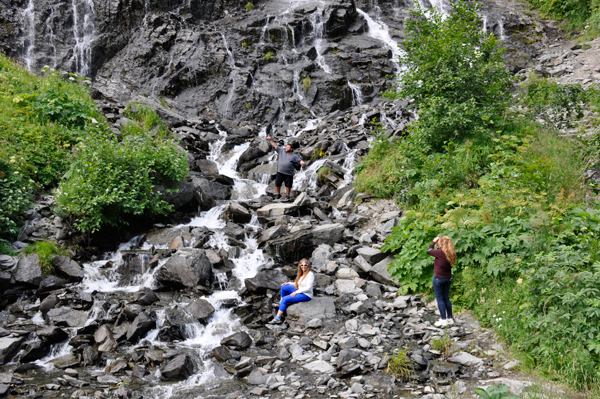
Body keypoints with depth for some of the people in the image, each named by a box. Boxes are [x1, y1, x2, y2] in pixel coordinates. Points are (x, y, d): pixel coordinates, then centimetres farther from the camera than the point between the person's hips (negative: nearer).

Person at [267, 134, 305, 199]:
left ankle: (287, 195, 22)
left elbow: (299, 160, -5)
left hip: (289, 174, -2)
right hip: (280, 172, 2)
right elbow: (275, 145, 10)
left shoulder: (294, 156, 3)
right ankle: (278, 194, 22)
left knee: (288, 185, 3)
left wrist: (302, 163, -28)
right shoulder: (281, 151, 9)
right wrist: (270, 139, 4)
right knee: (277, 184, 3)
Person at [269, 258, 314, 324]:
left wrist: (296, 292, -20)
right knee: (284, 287, 0)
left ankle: (278, 318, -14)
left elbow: (308, 288, -22)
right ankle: (281, 304, 10)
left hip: (306, 295, -9)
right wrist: (289, 283, 6)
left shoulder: (310, 274, -16)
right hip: (299, 292, 9)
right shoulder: (301, 274, 9)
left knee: (285, 299, -19)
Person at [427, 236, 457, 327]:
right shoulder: (451, 253, 0)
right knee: (446, 298, 16)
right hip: (448, 278, 7)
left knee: (440, 299, 1)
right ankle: (450, 318, 22)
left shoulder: (440, 252, -20)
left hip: (438, 278, -7)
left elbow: (429, 251, -5)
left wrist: (434, 242, 8)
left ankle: (443, 320, 2)